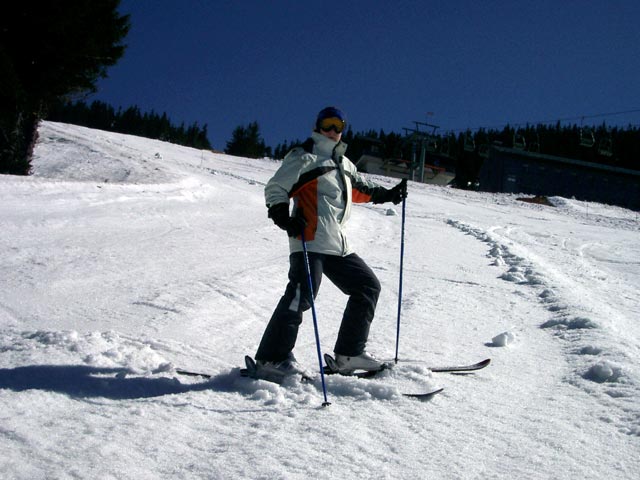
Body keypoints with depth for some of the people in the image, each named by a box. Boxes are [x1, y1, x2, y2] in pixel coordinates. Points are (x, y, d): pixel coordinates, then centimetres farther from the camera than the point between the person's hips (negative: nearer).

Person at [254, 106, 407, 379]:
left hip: (338, 246, 9)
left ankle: (349, 353, 13)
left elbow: (359, 188, 41)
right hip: (311, 241, -9)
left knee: (368, 286, 11)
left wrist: (386, 194, 31)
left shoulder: (343, 163, 25)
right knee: (301, 295, -20)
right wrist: (282, 216, -21)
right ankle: (272, 359, -18)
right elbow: (275, 189, -4)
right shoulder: (304, 157, 2)